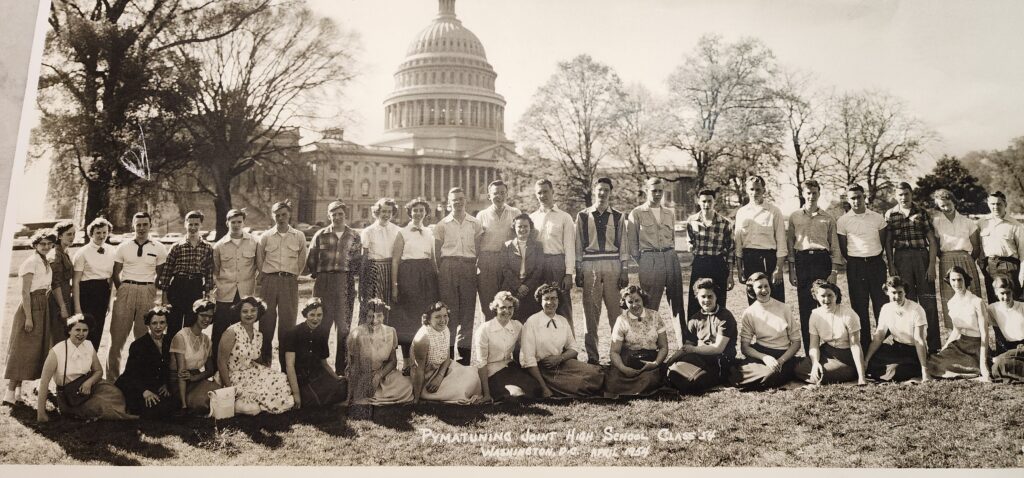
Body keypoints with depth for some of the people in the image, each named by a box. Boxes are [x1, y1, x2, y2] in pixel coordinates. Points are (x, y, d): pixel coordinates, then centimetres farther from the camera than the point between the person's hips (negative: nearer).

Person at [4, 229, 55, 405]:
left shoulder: (45, 263, 13)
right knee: (23, 349, -8)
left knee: (38, 349, 10)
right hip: (31, 307, -8)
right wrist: (28, 317, -19)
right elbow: (25, 292, -16)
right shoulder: (31, 262, -12)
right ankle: (11, 391, -6)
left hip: (43, 308, 8)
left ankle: (18, 388, 18)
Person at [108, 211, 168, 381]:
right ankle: (112, 377, 9)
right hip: (126, 291, 0)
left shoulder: (159, 249, 6)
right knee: (118, 334, 0)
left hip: (148, 292, 0)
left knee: (144, 335, 4)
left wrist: (152, 291, 2)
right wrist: (122, 291, 4)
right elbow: (116, 273, 11)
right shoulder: (123, 247, 7)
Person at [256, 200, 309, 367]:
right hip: (269, 281, 0)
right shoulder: (265, 237, 6)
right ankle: (264, 363, 12)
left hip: (290, 281, 0)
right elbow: (259, 261, 13)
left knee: (288, 322, 0)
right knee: (266, 321, 2)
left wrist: (293, 276, 11)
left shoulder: (299, 236, 6)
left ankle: (286, 366, 7)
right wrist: (262, 278, 11)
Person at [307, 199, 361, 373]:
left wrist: (352, 274, 1)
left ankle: (341, 365, 11)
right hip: (323, 283, 0)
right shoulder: (320, 235, 9)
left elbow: (359, 261, 11)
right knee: (322, 323, 2)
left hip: (346, 283, 0)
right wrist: (317, 275, 4)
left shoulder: (354, 236, 10)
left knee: (344, 325, 3)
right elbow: (311, 261, 11)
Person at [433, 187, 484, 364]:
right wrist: (438, 271, 0)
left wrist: (477, 268, -1)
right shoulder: (442, 225, 7)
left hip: (469, 267, 2)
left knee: (468, 310, 2)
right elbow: (437, 251, 7)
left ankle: (464, 352, 8)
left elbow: (478, 249, 9)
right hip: (448, 267, -1)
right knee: (449, 310, -2)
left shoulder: (475, 224, 10)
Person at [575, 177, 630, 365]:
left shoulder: (618, 217, 9)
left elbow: (623, 245, 8)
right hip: (590, 267, 0)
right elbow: (578, 246, 8)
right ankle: (592, 355, 10)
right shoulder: (583, 216, 8)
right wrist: (578, 272, 3)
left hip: (613, 267, 0)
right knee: (591, 312, 2)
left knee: (616, 311, 0)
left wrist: (625, 272, 2)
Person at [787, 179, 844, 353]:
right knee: (805, 305, 0)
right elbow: (790, 244, 9)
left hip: (822, 260, 0)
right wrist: (791, 270, 3)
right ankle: (808, 350, 7)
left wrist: (834, 272, 1)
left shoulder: (828, 218, 9)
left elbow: (835, 246, 9)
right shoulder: (795, 217, 9)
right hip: (802, 260, 0)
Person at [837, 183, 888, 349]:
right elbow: (843, 249, 5)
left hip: (876, 263, 1)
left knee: (881, 302, 1)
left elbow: (884, 242, 12)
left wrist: (874, 258, 9)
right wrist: (853, 263, 7)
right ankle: (864, 343, 10)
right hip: (855, 265, -1)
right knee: (859, 305, 3)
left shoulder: (877, 218, 4)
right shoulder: (842, 221, 0)